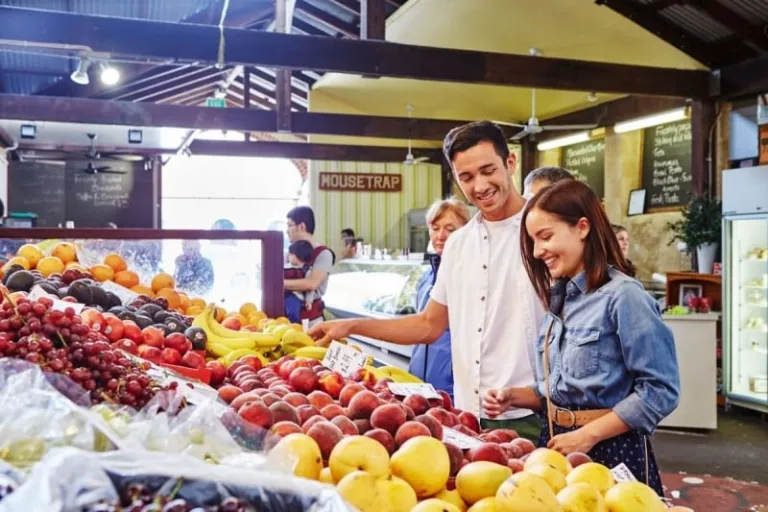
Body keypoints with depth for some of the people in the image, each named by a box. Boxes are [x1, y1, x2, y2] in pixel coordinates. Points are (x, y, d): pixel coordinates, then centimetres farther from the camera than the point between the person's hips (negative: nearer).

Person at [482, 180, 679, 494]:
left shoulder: (623, 296, -16)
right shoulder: (559, 300, 7)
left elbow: (660, 391, -18)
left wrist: (588, 435, -19)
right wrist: (514, 397, -2)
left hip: (611, 450, -7)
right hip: (558, 445, 7)